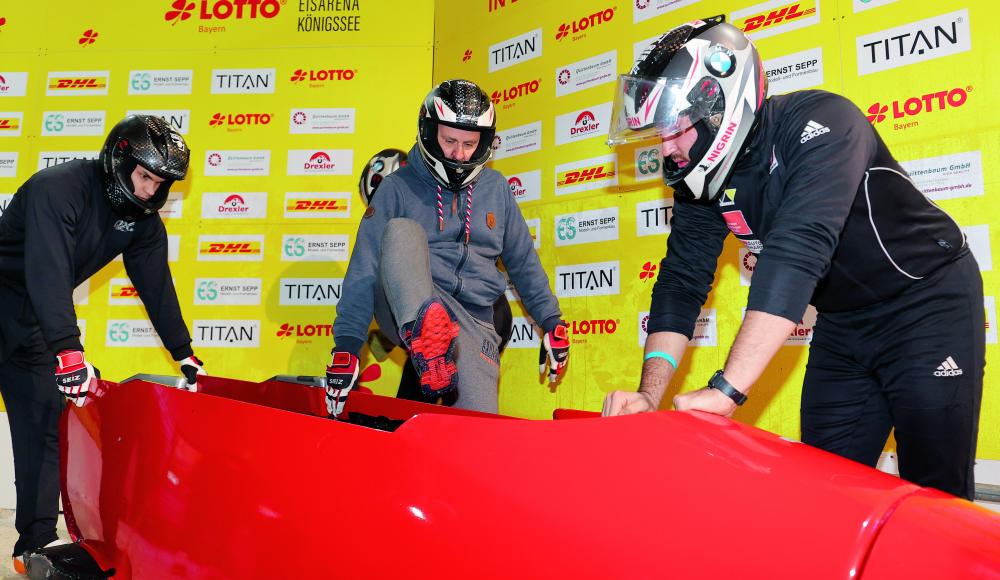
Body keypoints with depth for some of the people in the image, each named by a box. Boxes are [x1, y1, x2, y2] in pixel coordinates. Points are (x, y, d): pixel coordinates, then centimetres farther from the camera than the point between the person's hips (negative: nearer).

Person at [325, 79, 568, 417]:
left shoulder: (496, 188, 13)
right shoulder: (398, 188, 4)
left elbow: (523, 262, 21)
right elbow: (364, 270, -3)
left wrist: (551, 320, 16)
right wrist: (347, 343, -11)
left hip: (472, 322, 2)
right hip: (406, 309, -2)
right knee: (402, 230, -31)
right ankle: (423, 334, -54)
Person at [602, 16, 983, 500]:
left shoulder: (819, 120, -27)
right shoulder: (701, 178, -7)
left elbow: (798, 250, -39)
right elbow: (682, 280, -8)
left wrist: (726, 389, -44)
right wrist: (650, 392, -21)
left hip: (929, 302, -5)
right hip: (843, 322, 6)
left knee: (937, 489, -2)